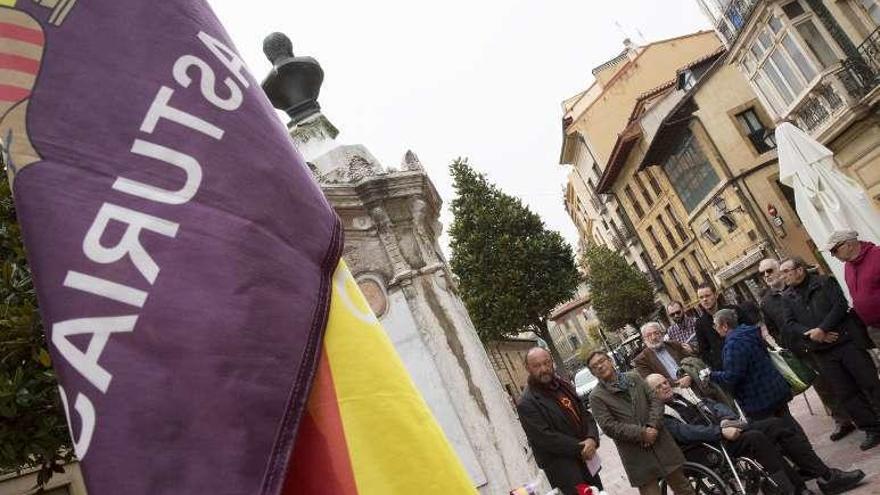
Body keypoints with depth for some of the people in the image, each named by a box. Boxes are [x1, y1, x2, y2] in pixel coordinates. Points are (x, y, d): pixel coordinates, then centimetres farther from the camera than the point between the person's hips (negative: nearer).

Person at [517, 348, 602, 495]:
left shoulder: (564, 386, 8)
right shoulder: (526, 404, -15)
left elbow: (585, 415, 9)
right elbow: (545, 439, -20)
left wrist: (592, 438, -11)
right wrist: (580, 448, -17)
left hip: (587, 462, 7)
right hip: (564, 471, -7)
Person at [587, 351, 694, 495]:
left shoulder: (634, 377, 8)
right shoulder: (596, 397, -5)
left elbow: (655, 400, 3)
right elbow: (609, 426, -13)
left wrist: (653, 426, -12)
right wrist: (641, 434, -18)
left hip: (661, 442, 4)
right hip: (637, 456, -3)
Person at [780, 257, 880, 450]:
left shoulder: (825, 282, -1)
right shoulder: (788, 297, 9)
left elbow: (840, 305, -11)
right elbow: (790, 325, 2)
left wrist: (822, 329, -18)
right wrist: (812, 334, -13)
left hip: (847, 341, -3)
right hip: (822, 351, 4)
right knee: (846, 394, 6)